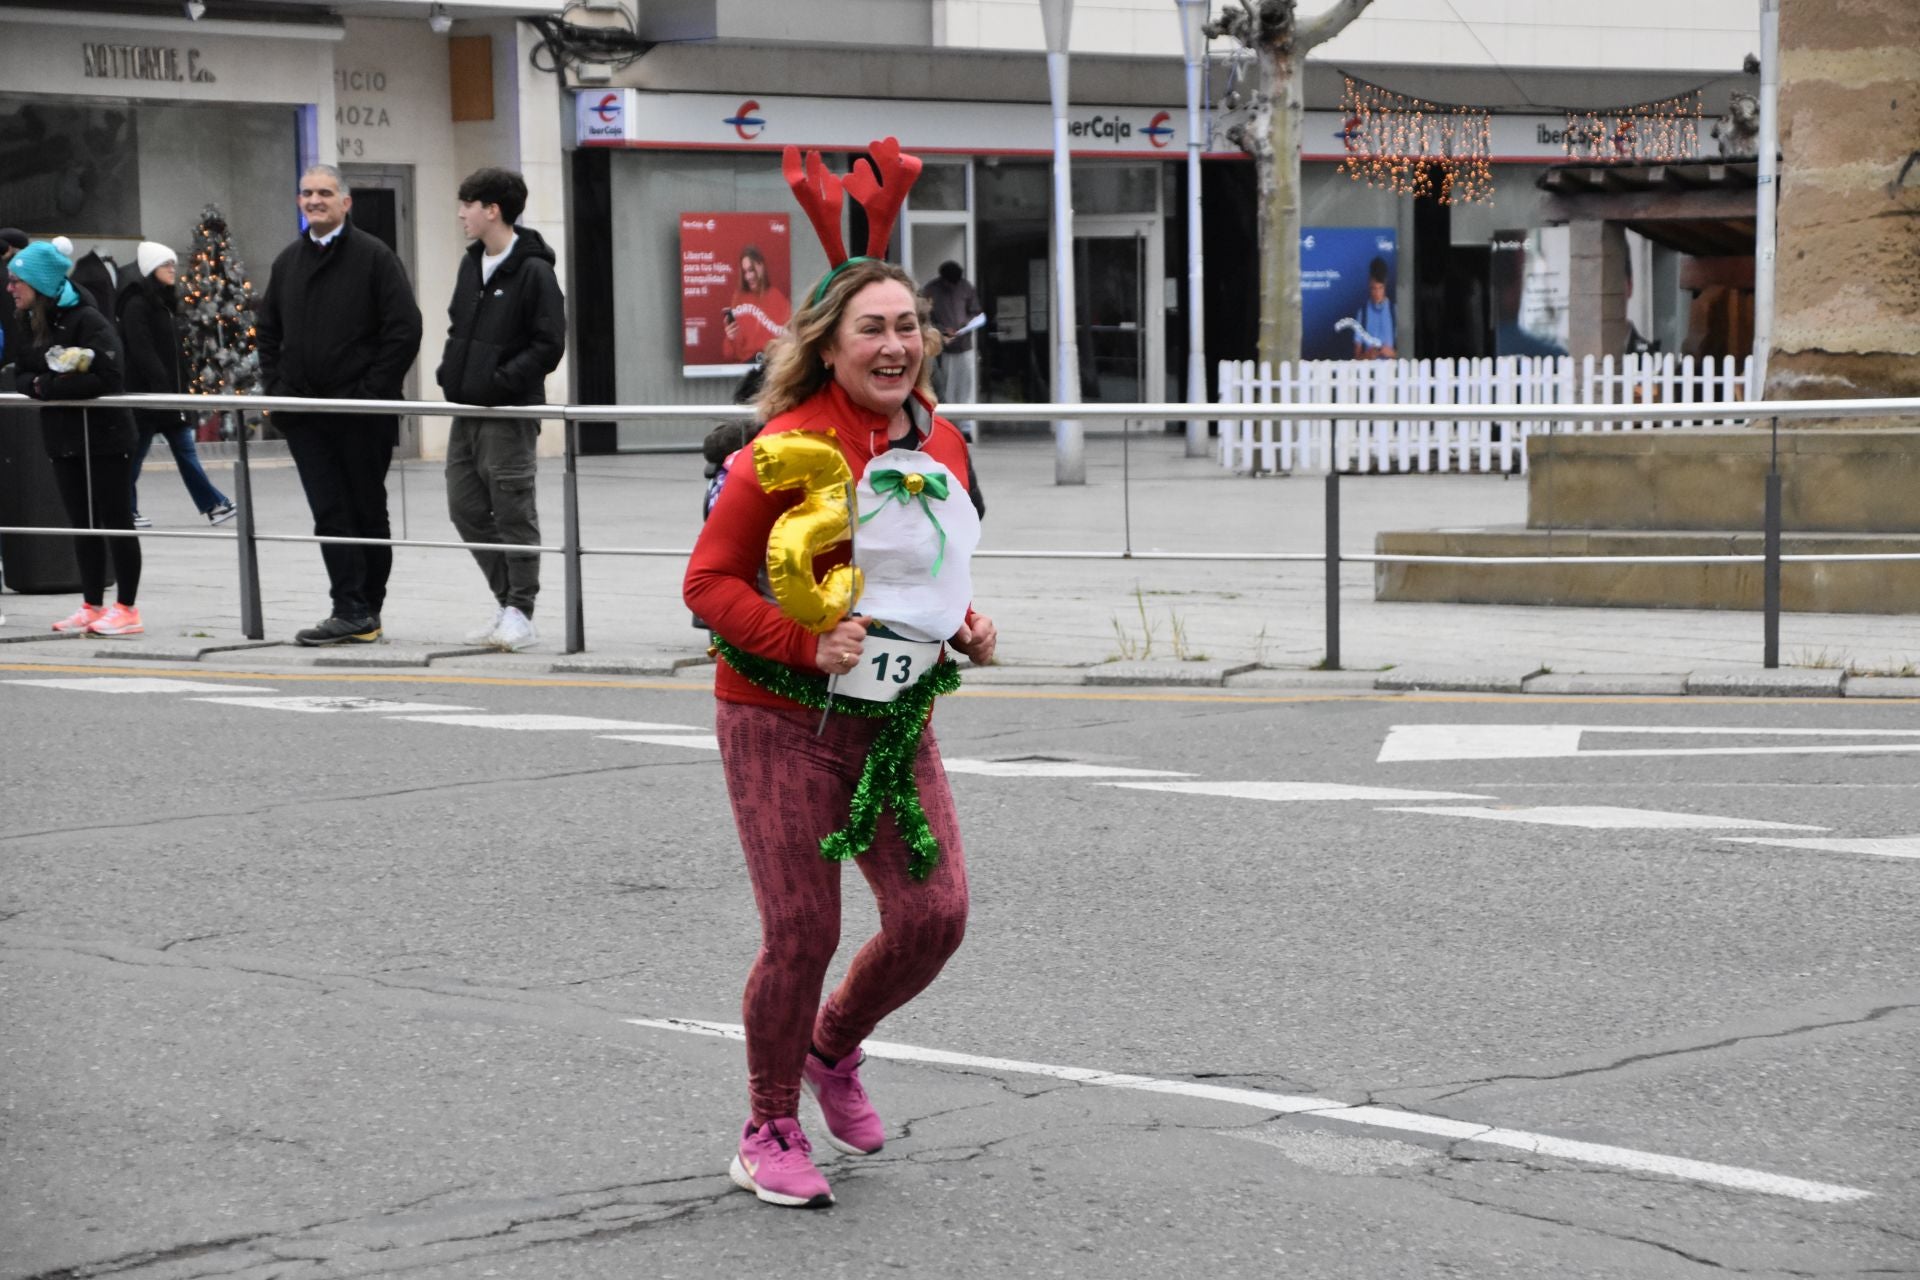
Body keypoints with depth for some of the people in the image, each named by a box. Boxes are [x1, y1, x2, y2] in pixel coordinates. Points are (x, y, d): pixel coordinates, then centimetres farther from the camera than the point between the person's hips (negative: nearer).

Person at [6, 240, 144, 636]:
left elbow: (108, 379, -25)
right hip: (63, 438, 7)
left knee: (116, 521, 0)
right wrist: (39, 384, -17)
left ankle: (127, 608, 6)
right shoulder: (25, 324, 6)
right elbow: (21, 377, 7)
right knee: (82, 524, 13)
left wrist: (50, 386, -21)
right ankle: (92, 606, 21)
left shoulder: (88, 321, -18)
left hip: (104, 436, -7)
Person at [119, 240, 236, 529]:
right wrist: (163, 388, -24)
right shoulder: (137, 305, -12)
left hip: (169, 390, 8)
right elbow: (142, 352, -20)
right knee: (135, 453, 1)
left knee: (185, 449, 5)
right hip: (144, 392, -8)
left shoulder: (166, 302, 16)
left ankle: (213, 505, 0)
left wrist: (181, 387, 14)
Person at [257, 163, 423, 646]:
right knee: (331, 515, -2)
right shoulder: (288, 261, 13)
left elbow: (404, 329, -10)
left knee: (367, 512, 5)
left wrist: (373, 391, -14)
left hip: (362, 414, -5)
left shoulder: (374, 257, -5)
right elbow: (267, 331, 22)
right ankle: (353, 612, -3)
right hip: (305, 415, 5)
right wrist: (276, 386, 8)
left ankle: (364, 611, 12)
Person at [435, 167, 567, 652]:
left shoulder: (533, 271, -12)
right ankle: (508, 599, 21)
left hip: (509, 413, -8)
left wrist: (500, 380, -19)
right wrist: (450, 372, 8)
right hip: (467, 411, 8)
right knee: (466, 508, 10)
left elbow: (549, 344, -15)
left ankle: (520, 612, 3)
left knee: (512, 512, -3)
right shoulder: (471, 265, 14)